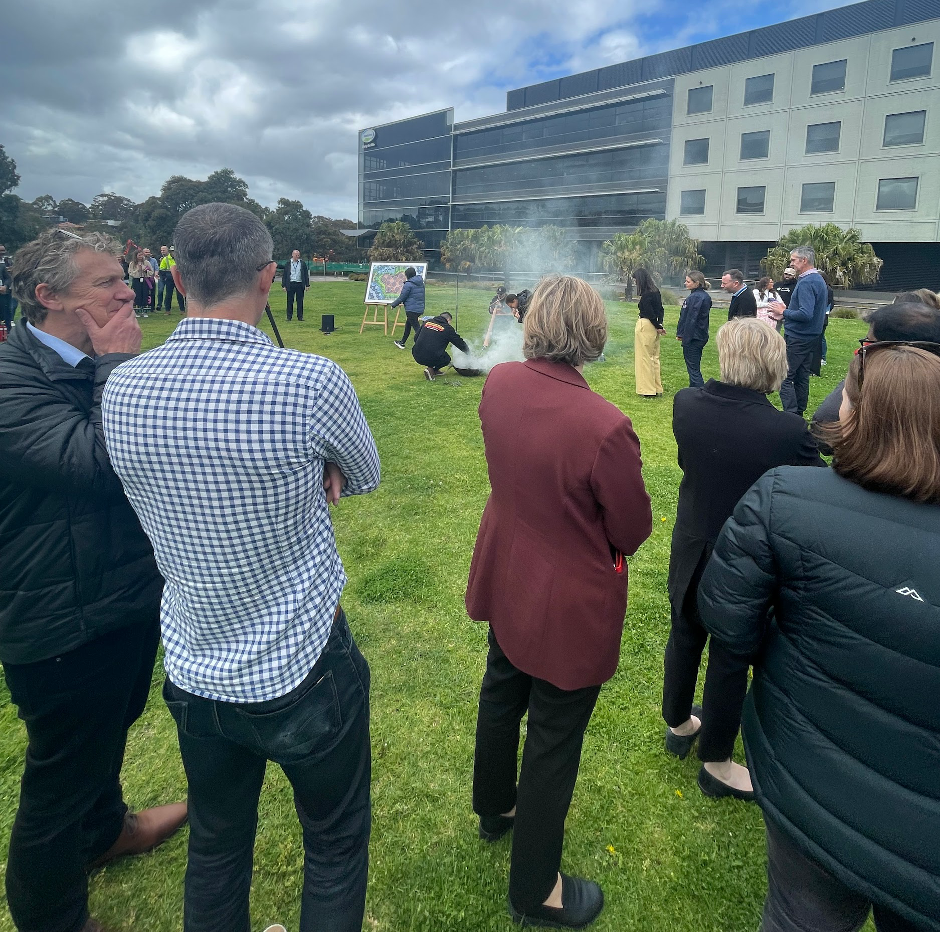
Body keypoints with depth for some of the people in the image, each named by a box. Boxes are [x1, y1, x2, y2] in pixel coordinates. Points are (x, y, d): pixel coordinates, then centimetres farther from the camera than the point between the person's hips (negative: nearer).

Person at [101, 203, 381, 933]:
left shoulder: (122, 388, -8)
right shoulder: (312, 383, -24)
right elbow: (365, 476, -4)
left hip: (193, 674, 5)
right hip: (303, 672, -4)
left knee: (215, 848, 26)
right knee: (337, 845, 21)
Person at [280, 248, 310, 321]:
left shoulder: (303, 263, 8)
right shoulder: (288, 263, 6)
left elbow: (306, 274, 9)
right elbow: (284, 275, 7)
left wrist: (307, 285, 3)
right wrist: (284, 285, 0)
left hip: (300, 284, 0)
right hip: (290, 284, 0)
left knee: (300, 301, 1)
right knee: (290, 301, 1)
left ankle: (300, 317, 7)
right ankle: (289, 317, 7)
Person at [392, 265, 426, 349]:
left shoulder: (408, 284, -13)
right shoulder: (421, 283, 10)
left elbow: (401, 298, -10)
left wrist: (393, 305, 4)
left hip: (411, 310, -9)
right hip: (420, 309, 9)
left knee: (417, 328, -8)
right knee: (408, 325, 25)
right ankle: (402, 343, 39)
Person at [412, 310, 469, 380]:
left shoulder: (427, 322, 13)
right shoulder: (448, 328, 2)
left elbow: (416, 338, 17)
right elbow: (459, 342, 12)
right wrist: (468, 352, 29)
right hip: (432, 358, -5)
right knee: (447, 359, 25)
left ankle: (434, 370, 23)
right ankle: (431, 370, 1)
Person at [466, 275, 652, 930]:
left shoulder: (499, 384, -12)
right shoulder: (606, 427, -32)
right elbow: (633, 531, -17)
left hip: (506, 580, 7)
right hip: (570, 605, -6)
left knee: (501, 698, 29)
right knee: (554, 741, 13)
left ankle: (495, 808, 57)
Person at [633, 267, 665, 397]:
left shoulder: (645, 295, -19)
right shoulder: (655, 291, 8)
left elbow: (650, 312, -17)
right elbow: (660, 309, 8)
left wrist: (658, 326, -5)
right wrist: (659, 324, 1)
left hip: (645, 326, -9)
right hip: (654, 327, 9)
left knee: (644, 358, 1)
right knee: (654, 357, 16)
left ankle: (648, 390, 6)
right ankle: (657, 388, 23)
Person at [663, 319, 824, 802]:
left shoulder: (686, 404, -16)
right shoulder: (788, 430, -28)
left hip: (691, 554, 4)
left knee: (684, 640, 24)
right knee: (730, 659, 15)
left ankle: (679, 726, 50)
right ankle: (716, 764, 36)